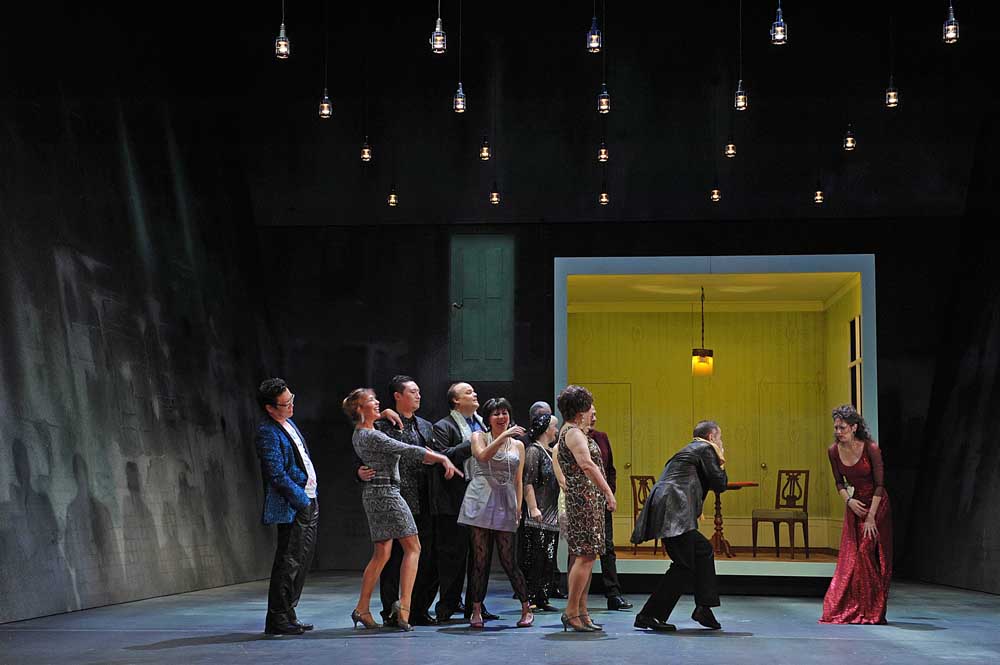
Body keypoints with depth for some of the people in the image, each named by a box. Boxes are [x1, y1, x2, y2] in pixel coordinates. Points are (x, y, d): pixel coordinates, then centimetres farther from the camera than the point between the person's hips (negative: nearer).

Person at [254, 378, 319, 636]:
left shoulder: (288, 423, 14)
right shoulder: (267, 433, -16)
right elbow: (277, 475, -21)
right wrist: (301, 500, -16)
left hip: (309, 502, 10)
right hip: (292, 508, -10)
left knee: (302, 561, 13)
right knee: (288, 563, -7)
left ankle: (287, 615, 21)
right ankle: (278, 620, -1)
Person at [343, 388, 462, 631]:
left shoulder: (360, 434, 13)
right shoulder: (371, 436, -16)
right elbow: (407, 450, -20)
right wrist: (442, 458, -19)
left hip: (373, 493, 9)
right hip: (386, 491, -9)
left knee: (381, 553, 11)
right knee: (412, 547, -5)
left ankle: (362, 609, 9)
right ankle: (404, 604, -14)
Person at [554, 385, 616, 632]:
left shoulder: (570, 432, 19)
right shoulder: (573, 433, -12)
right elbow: (587, 465, -23)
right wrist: (609, 492, -23)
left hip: (588, 499, 11)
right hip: (584, 497, -11)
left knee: (584, 556, 10)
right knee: (586, 555, -12)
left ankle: (581, 613, 12)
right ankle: (571, 612, -12)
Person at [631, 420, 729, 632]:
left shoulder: (689, 450, 28)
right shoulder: (705, 450, 2)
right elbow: (720, 484, -1)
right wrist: (720, 462, 16)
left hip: (667, 509, 10)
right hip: (672, 510, -10)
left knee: (703, 551, 17)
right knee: (684, 566, -9)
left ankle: (703, 608, 15)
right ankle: (648, 616, -10)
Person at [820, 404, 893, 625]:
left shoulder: (871, 449, -19)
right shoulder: (833, 451, -5)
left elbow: (879, 485, -16)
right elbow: (839, 482, 6)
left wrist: (871, 517, -18)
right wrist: (848, 500, -13)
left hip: (876, 504, -5)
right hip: (855, 505, 5)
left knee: (868, 555, -9)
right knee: (850, 557, 1)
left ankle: (872, 612, 0)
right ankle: (850, 609, 8)